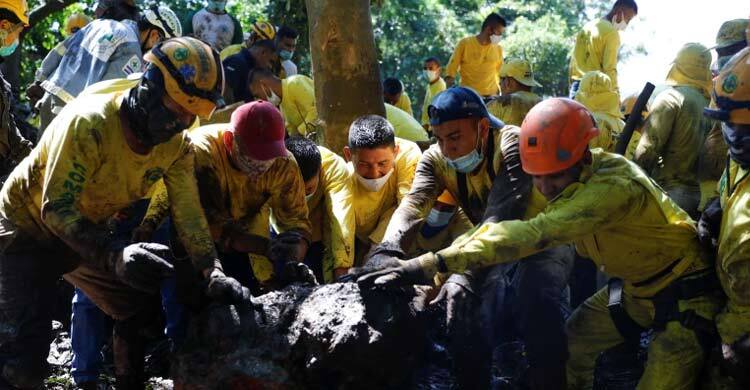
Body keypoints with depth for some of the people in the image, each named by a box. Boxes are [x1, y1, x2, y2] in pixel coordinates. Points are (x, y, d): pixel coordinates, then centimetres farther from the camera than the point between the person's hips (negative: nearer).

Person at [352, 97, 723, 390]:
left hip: (683, 294, -8)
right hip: (635, 287, 8)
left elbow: (534, 234, -46)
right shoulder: (574, 177, -9)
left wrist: (429, 264, -52)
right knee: (570, 342, 12)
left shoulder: (614, 187, -36)